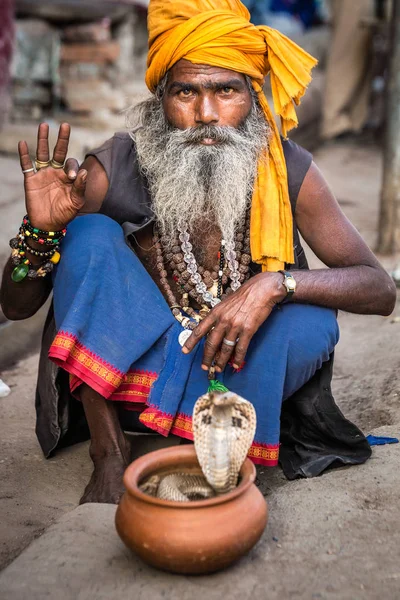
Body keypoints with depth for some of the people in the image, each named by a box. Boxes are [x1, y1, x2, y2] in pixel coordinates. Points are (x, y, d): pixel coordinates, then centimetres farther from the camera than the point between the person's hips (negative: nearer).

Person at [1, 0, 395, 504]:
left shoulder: (288, 172, -15)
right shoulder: (113, 171, -17)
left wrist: (275, 284, -31)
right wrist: (41, 230, -34)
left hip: (235, 371, 0)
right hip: (123, 369, 0)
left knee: (311, 324, -27)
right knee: (88, 234, -22)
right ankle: (110, 455, -16)